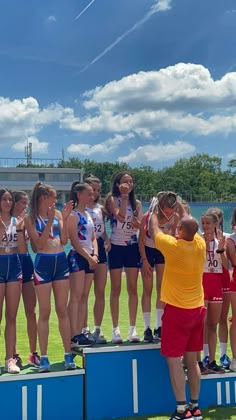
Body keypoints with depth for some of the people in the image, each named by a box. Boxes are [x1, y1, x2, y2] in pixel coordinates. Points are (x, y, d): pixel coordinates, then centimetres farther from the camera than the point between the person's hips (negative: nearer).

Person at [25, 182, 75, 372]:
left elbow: (64, 240, 2)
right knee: (45, 312, 1)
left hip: (61, 262, 3)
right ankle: (44, 358, 10)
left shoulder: (58, 213, 6)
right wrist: (50, 221, -15)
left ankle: (68, 355, 12)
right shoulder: (31, 219, -3)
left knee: (62, 310, 7)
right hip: (43, 263, -3)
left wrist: (65, 219, -7)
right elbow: (39, 244, -11)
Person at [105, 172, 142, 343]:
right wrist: (124, 196, -17)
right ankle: (115, 329, 7)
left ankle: (133, 329, 9)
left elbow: (140, 225, -3)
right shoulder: (113, 200, -3)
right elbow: (121, 216, -20)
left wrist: (136, 223, -25)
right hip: (116, 246, -3)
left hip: (132, 246, 3)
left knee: (132, 289, 4)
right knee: (116, 289, 1)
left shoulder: (137, 203, 8)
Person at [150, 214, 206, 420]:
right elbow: (192, 228, 20)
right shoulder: (200, 244, -3)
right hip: (197, 309, 6)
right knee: (192, 360, 14)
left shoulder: (172, 245, -16)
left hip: (177, 311, -6)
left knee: (174, 360, -1)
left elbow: (154, 231, 4)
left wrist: (154, 214, 22)